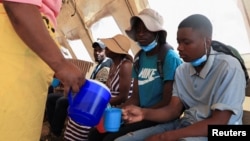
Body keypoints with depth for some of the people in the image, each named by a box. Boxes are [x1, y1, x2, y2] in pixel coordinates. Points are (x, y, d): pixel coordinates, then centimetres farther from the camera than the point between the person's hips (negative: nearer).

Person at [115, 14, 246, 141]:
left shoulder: (228, 67, -15)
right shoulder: (181, 70, 6)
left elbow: (218, 123, -19)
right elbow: (174, 110, 0)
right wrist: (144, 113, -20)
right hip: (185, 125, 6)